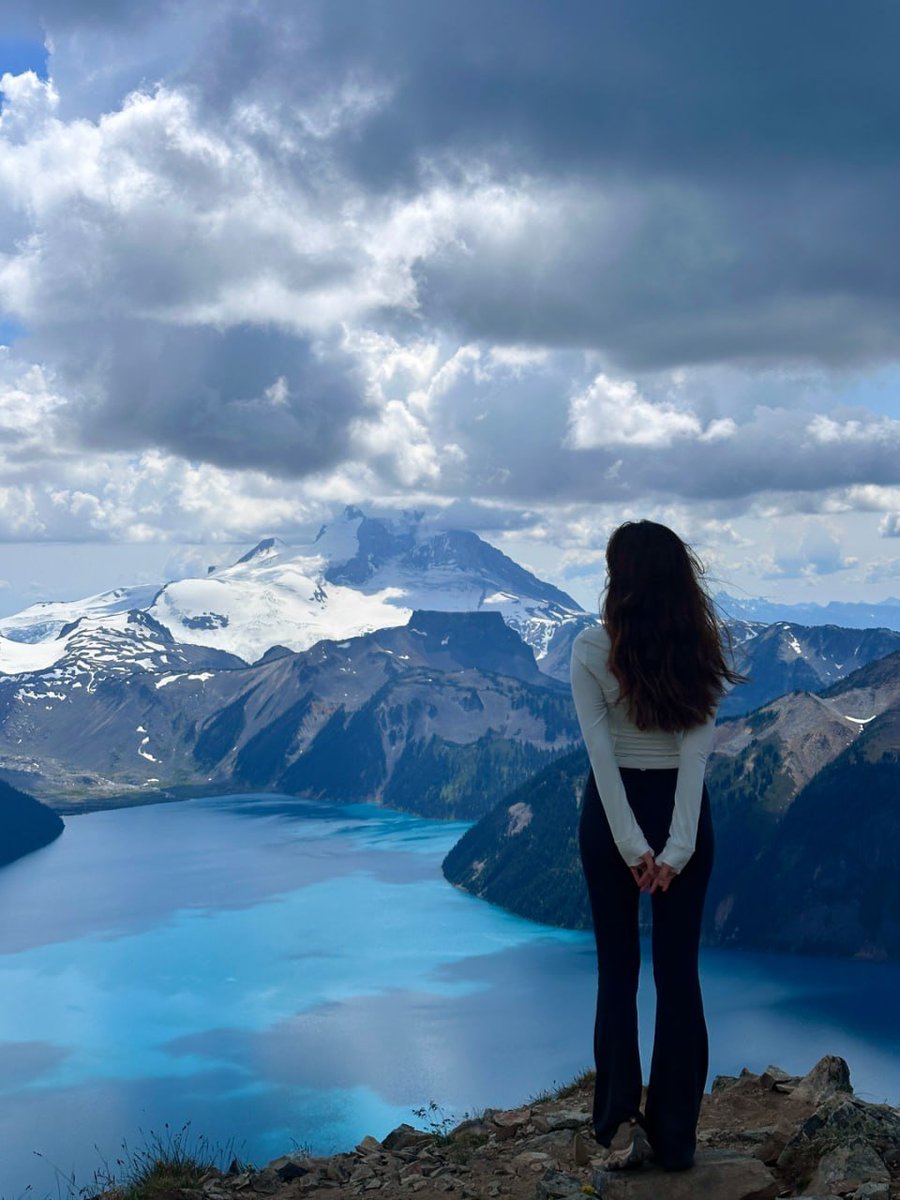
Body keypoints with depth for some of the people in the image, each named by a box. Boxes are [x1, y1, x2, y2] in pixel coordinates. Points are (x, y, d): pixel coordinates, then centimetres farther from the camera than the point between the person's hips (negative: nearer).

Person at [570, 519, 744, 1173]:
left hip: (613, 809, -1)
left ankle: (621, 1124, 10)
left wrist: (632, 843, -14)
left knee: (617, 967, 12)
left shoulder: (591, 649, -11)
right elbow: (698, 750, -12)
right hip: (683, 810, 1)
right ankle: (675, 1136, 13)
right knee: (679, 970, 8)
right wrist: (677, 844, -14)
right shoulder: (705, 650, -6)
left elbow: (600, 750, -15)